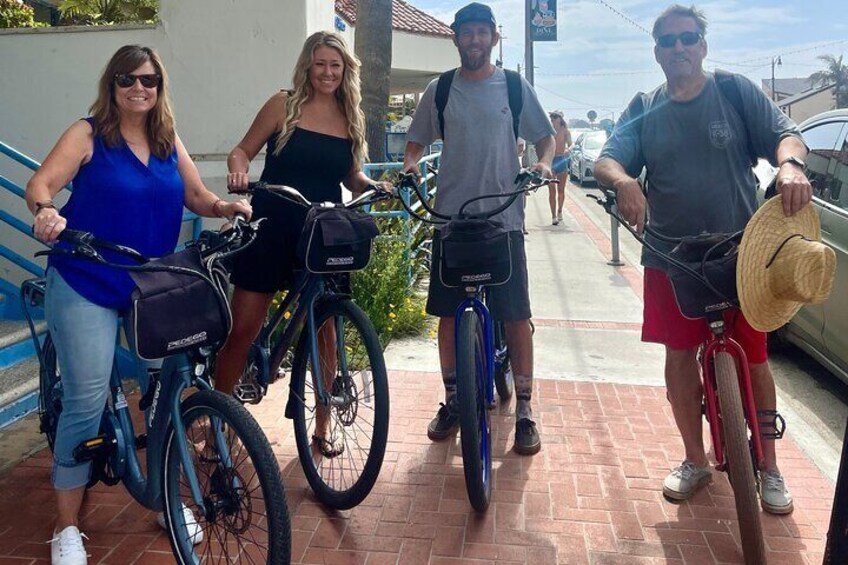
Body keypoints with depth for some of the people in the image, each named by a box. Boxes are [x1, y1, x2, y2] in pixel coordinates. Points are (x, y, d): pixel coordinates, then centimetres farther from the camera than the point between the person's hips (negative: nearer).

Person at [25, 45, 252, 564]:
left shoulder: (169, 141, 10)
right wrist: (46, 212, -35)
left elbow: (198, 197, 10)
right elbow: (41, 184, -13)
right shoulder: (89, 134, -3)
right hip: (87, 288, -4)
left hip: (153, 288, 4)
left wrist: (229, 206, -10)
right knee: (86, 403, -5)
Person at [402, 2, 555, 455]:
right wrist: (410, 163, -7)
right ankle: (452, 401, 23)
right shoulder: (439, 90, 8)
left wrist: (544, 163, -10)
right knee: (449, 314, 7)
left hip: (503, 218, -1)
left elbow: (545, 137, 12)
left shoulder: (515, 87, 6)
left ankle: (523, 410, 10)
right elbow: (416, 141, 15)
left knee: (516, 315, -3)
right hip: (450, 218, 2)